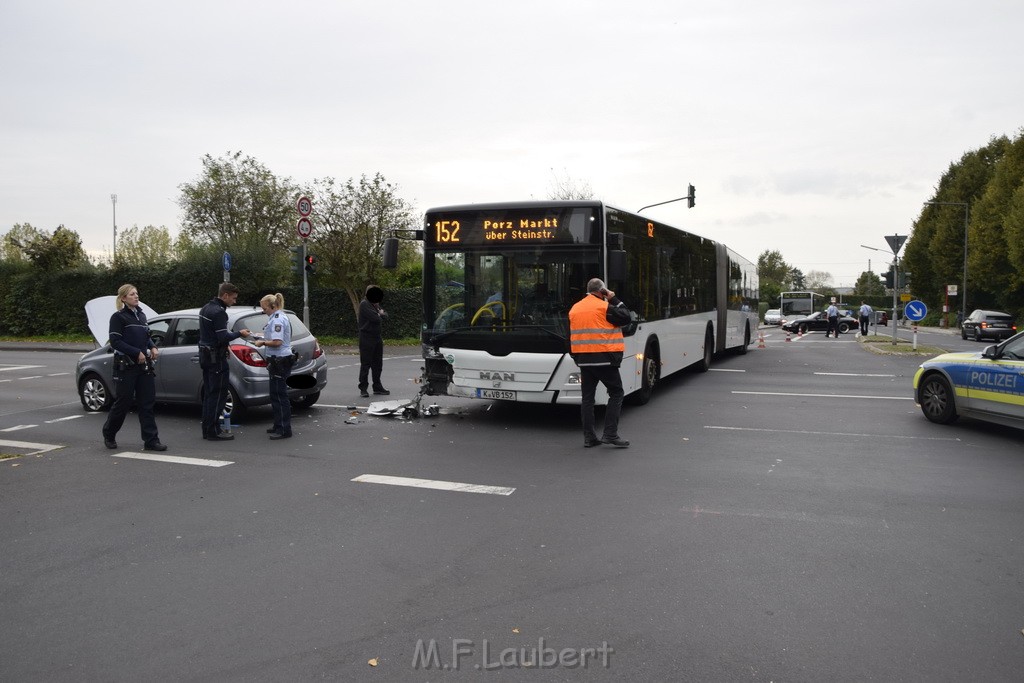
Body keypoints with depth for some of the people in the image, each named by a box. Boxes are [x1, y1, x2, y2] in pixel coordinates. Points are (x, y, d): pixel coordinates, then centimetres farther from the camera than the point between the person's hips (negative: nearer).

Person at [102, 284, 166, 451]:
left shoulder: (141, 315, 14)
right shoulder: (118, 317, -5)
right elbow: (115, 341, -12)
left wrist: (153, 348, 3)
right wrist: (137, 353, -17)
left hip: (144, 365, 6)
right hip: (126, 366, -6)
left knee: (148, 402, 1)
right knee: (124, 401, 3)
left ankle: (150, 440, 2)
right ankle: (109, 434, 26)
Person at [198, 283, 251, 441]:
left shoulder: (206, 308, 14)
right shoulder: (219, 312, -19)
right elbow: (223, 337, -23)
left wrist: (223, 346, 17)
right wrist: (239, 333, -8)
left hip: (205, 355, 10)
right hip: (216, 358, -10)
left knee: (209, 393, 13)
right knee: (218, 394, -5)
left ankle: (207, 429, 17)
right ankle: (213, 431, -2)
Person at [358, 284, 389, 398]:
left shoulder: (374, 304, 17)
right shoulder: (364, 304, -12)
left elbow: (385, 315, 13)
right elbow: (376, 319, -20)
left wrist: (380, 313, -8)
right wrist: (380, 314, 1)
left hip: (377, 337, 8)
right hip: (367, 338, -8)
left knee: (377, 363, 11)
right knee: (365, 364, -4)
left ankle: (377, 386, 18)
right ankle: (363, 388, 1)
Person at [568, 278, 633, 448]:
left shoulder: (574, 309, 12)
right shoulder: (604, 307, -9)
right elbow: (625, 318, -3)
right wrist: (614, 299, 3)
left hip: (583, 360, 6)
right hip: (604, 359, -6)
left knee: (588, 397, 9)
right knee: (616, 393, 4)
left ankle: (589, 437, 10)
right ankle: (610, 434, -3)